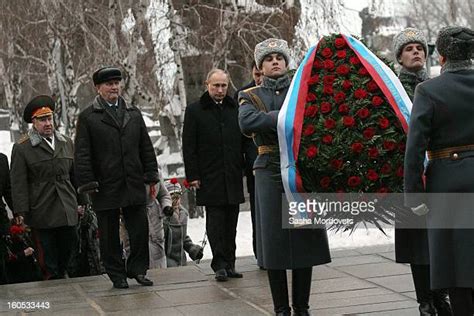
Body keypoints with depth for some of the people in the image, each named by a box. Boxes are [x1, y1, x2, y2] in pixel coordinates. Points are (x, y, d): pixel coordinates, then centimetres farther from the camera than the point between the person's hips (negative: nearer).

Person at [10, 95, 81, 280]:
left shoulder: (66, 143, 12)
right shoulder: (21, 148, -3)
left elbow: (75, 174, 16)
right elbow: (18, 183, -6)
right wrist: (21, 211, -12)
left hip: (67, 210, 4)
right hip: (41, 213, -4)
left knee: (69, 246, 9)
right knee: (47, 253, 2)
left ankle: (61, 275, 27)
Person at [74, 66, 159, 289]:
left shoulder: (134, 113, 13)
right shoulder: (88, 117, 0)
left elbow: (146, 148, 15)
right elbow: (82, 155, -4)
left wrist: (151, 176, 9)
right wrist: (88, 184, -10)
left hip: (134, 185, 3)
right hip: (105, 187, -3)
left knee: (140, 229, 3)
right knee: (109, 235, 5)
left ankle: (137, 269, 17)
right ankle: (117, 275, 16)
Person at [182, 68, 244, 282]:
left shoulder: (235, 109, 11)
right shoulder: (195, 111, 1)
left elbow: (244, 140, 15)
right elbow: (188, 146, -1)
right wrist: (192, 175, -6)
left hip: (233, 176, 4)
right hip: (210, 178, -3)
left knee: (231, 223, 7)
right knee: (215, 222, -4)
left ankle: (229, 264, 14)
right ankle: (219, 265, -1)